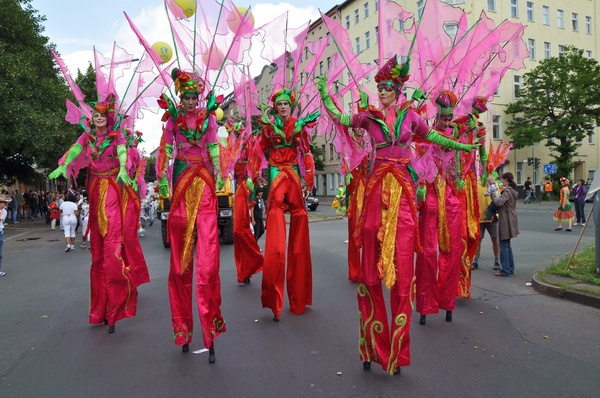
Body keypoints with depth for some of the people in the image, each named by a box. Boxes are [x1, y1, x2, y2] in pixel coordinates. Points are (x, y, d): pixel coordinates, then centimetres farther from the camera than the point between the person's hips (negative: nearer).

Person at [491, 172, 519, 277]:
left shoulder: (507, 191, -16)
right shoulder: (512, 191, 14)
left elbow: (499, 202, -27)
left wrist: (494, 194, -11)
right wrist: (497, 194, 5)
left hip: (506, 222, -10)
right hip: (510, 221, 10)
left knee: (504, 245, -4)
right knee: (507, 245, 16)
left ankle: (505, 270, -1)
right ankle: (510, 268, 22)